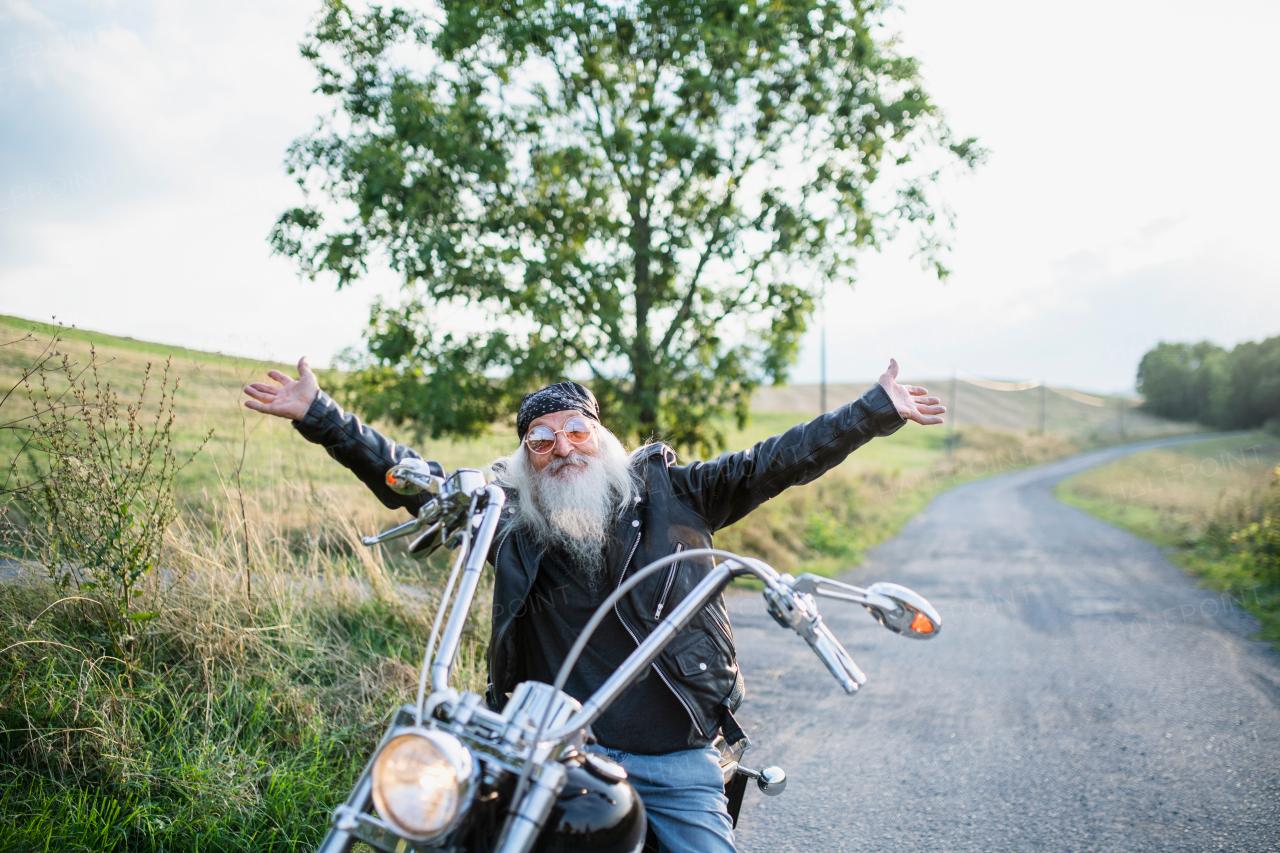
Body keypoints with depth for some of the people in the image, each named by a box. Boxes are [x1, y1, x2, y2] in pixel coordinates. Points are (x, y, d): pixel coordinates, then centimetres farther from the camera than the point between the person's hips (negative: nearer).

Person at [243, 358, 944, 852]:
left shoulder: (668, 492, 5)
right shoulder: (505, 513, 6)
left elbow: (776, 462, 2)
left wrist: (878, 411, -3)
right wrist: (319, 416, -3)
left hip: (679, 759, 1)